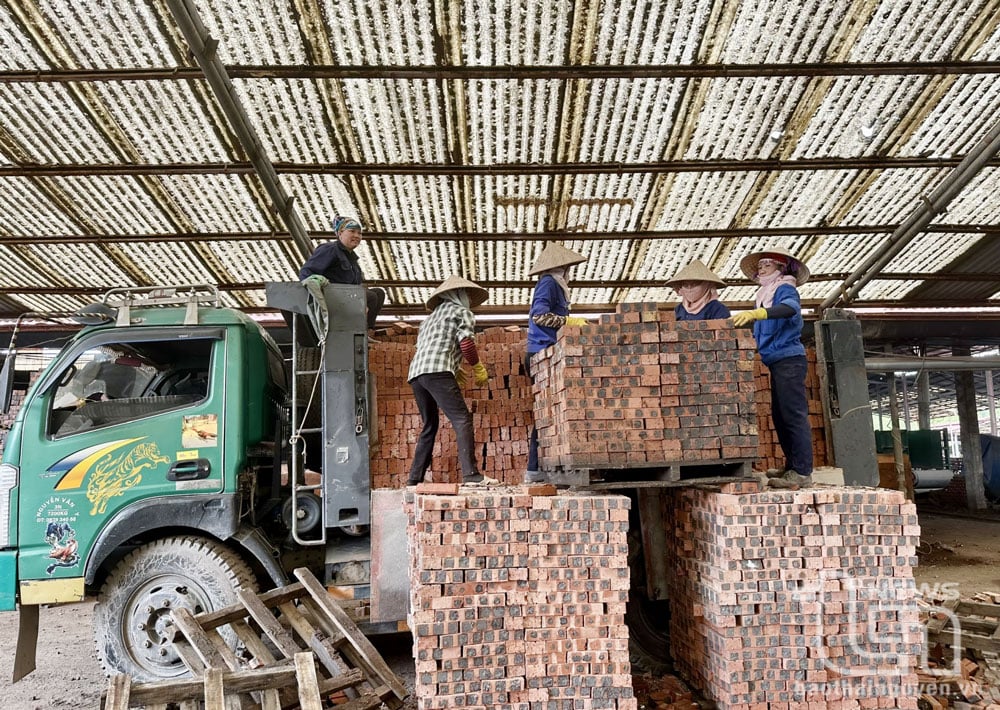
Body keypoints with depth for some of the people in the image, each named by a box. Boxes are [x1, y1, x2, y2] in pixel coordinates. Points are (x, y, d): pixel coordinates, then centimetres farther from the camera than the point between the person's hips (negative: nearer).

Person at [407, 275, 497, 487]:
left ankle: (414, 478, 12)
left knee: (429, 426, 15)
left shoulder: (431, 317, 34)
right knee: (462, 420, -13)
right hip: (437, 372, -8)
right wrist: (479, 369, 7)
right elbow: (466, 342, -4)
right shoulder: (461, 311, 12)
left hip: (415, 374, 8)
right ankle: (471, 474, -24)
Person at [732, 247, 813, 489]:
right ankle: (792, 466, 19)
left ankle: (802, 471, -11)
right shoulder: (765, 296, 20)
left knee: (794, 414, -11)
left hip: (789, 360, -9)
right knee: (780, 416, 11)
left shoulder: (785, 289, -4)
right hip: (777, 363, 9)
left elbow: (790, 308, -28)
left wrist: (756, 313, -40)